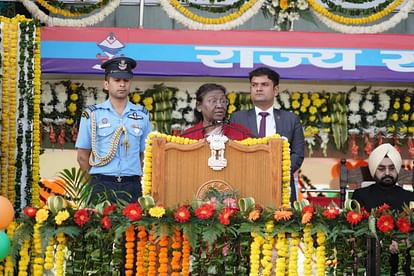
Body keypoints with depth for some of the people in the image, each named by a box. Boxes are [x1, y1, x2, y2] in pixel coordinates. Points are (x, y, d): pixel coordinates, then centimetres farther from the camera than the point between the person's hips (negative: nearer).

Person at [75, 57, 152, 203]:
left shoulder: (142, 115, 10)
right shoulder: (92, 115, 4)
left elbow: (145, 155, 13)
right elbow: (83, 156, 7)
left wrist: (133, 181, 7)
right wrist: (97, 181, 8)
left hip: (132, 187, 2)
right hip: (102, 187, -2)